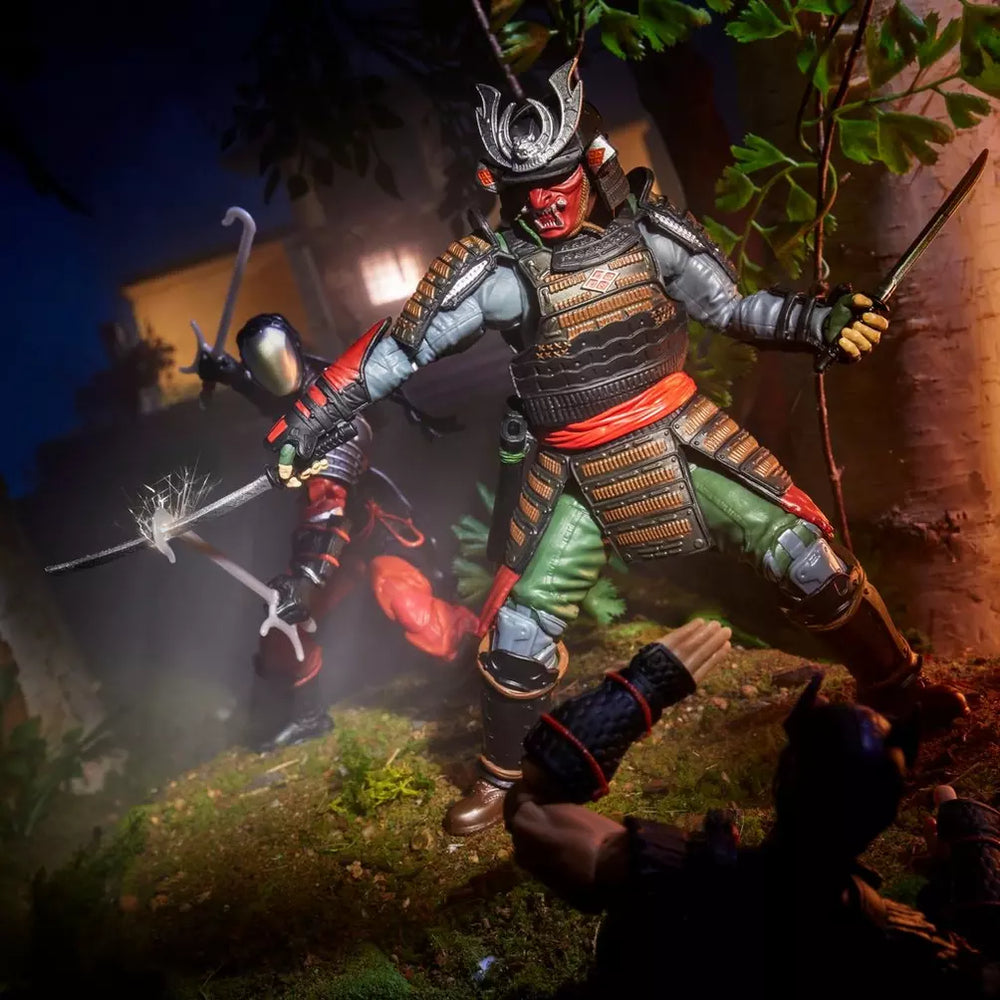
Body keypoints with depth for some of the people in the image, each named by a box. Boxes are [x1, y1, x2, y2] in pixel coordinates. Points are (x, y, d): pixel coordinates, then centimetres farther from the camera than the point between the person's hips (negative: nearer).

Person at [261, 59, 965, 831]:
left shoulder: (648, 228, -9)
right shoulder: (493, 266, -14)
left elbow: (733, 307, 1)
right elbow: (394, 349, -8)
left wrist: (822, 323, -14)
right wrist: (307, 424, -8)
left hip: (679, 437, 2)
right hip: (576, 474, -1)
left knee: (809, 555, -1)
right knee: (520, 630, -1)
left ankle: (894, 685, 26)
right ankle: (500, 780, 27)